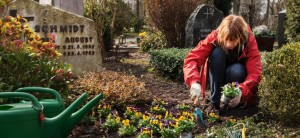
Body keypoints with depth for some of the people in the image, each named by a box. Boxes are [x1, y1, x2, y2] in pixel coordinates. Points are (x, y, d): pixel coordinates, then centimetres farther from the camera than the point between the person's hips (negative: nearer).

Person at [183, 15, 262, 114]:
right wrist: (194, 82, -54)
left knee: (236, 71, -36)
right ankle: (214, 102, -23)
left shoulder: (249, 41, -25)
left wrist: (241, 91, -51)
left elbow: (255, 72, -32)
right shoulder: (214, 37, -26)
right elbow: (191, 58, -36)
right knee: (217, 52, -31)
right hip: (217, 75, 1)